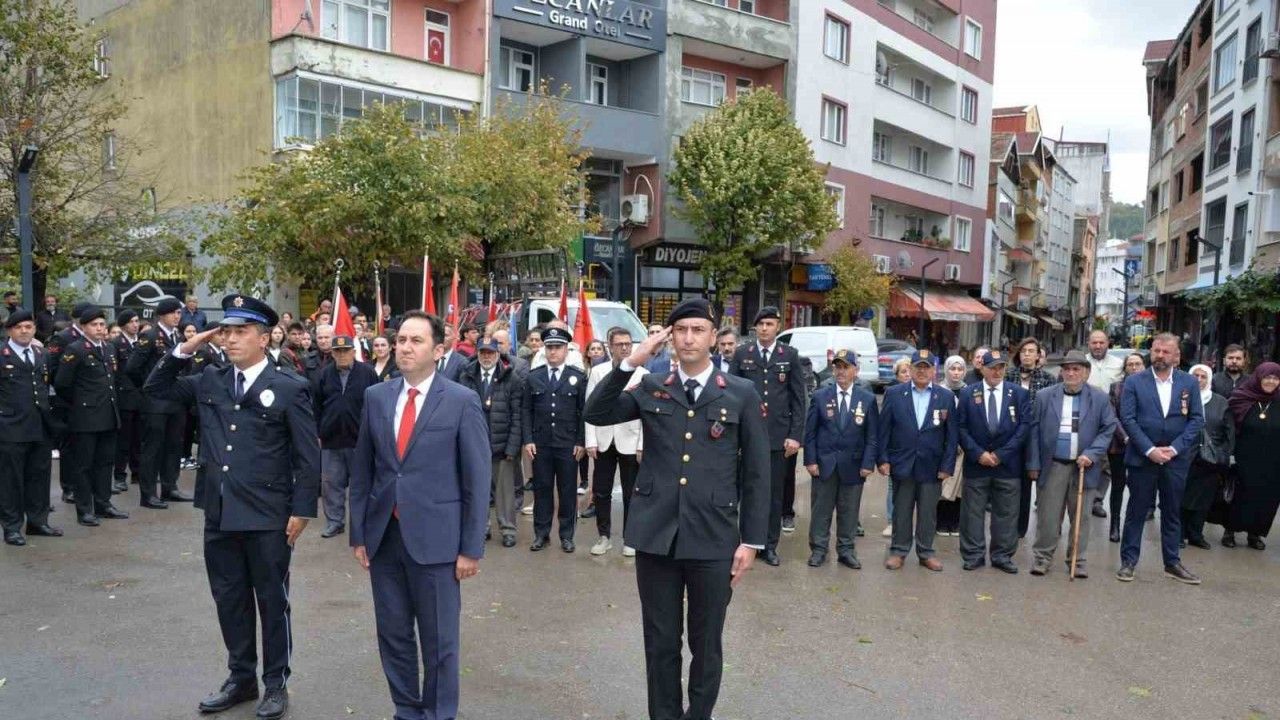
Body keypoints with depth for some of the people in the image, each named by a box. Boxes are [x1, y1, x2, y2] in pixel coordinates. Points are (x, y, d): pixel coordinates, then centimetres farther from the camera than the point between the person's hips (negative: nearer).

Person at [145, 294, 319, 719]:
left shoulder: (289, 389, -8)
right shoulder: (209, 382, 7)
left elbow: (307, 457, -8)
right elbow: (155, 390, 16)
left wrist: (302, 510, -11)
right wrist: (183, 351, 3)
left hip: (268, 517, -5)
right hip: (219, 514, 5)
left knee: (272, 601, 8)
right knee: (229, 599, 16)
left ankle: (276, 683, 23)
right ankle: (241, 678, 32)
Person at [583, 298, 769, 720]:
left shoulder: (742, 394, 1)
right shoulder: (650, 388, 6)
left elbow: (756, 473, 1)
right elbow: (596, 415, -3)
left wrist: (751, 541, -2)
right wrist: (630, 364, -12)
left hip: (714, 539, -1)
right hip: (656, 535, 1)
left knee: (706, 644, 12)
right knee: (660, 642, 13)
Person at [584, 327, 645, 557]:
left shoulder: (642, 374, -3)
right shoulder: (597, 372, 3)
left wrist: (642, 446, -8)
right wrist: (591, 441, -4)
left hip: (630, 442, -2)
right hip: (604, 442, 2)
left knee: (630, 494, 6)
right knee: (601, 492, 8)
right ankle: (604, 536, 22)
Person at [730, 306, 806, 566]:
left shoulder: (790, 355, 4)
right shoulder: (742, 354, 4)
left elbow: (798, 397, 3)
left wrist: (795, 435, -3)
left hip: (778, 435, 0)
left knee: (775, 493, 7)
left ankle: (770, 545, 18)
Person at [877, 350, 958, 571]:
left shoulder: (946, 397, 1)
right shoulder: (894, 394, 0)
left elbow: (952, 435, 1)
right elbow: (884, 429, 0)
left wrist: (947, 465, -4)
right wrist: (882, 459, -5)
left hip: (932, 467, 1)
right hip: (902, 464, 0)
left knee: (928, 512, 10)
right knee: (901, 511, 9)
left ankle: (926, 552, 23)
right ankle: (898, 551, 21)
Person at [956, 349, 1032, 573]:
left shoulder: (1020, 394, 2)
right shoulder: (967, 393, 2)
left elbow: (1025, 426, -3)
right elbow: (961, 427, 0)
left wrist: (1001, 454, -9)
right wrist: (978, 453, -10)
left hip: (1008, 464, 0)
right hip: (976, 463, 0)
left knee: (1006, 513, 7)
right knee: (973, 512, 5)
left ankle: (1002, 555, 18)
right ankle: (973, 555, 14)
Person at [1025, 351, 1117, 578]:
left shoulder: (1100, 399, 2)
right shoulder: (1044, 396, 2)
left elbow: (1109, 429, 0)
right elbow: (1034, 431, 1)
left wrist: (1091, 454, -12)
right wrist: (1033, 464, -3)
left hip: (1083, 466, 0)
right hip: (1052, 465, 0)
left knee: (1080, 516, 8)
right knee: (1047, 515, 3)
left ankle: (1078, 560, 18)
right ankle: (1042, 557, 14)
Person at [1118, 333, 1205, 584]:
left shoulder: (1189, 383, 4)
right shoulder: (1134, 382, -2)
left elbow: (1196, 420, 1)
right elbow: (1128, 419, -7)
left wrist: (1174, 448, -9)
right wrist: (1150, 450, -14)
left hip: (1176, 459, 2)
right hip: (1143, 457, -2)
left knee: (1172, 512, 12)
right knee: (1136, 511, 5)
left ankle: (1172, 563, 23)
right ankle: (1128, 562, 13)